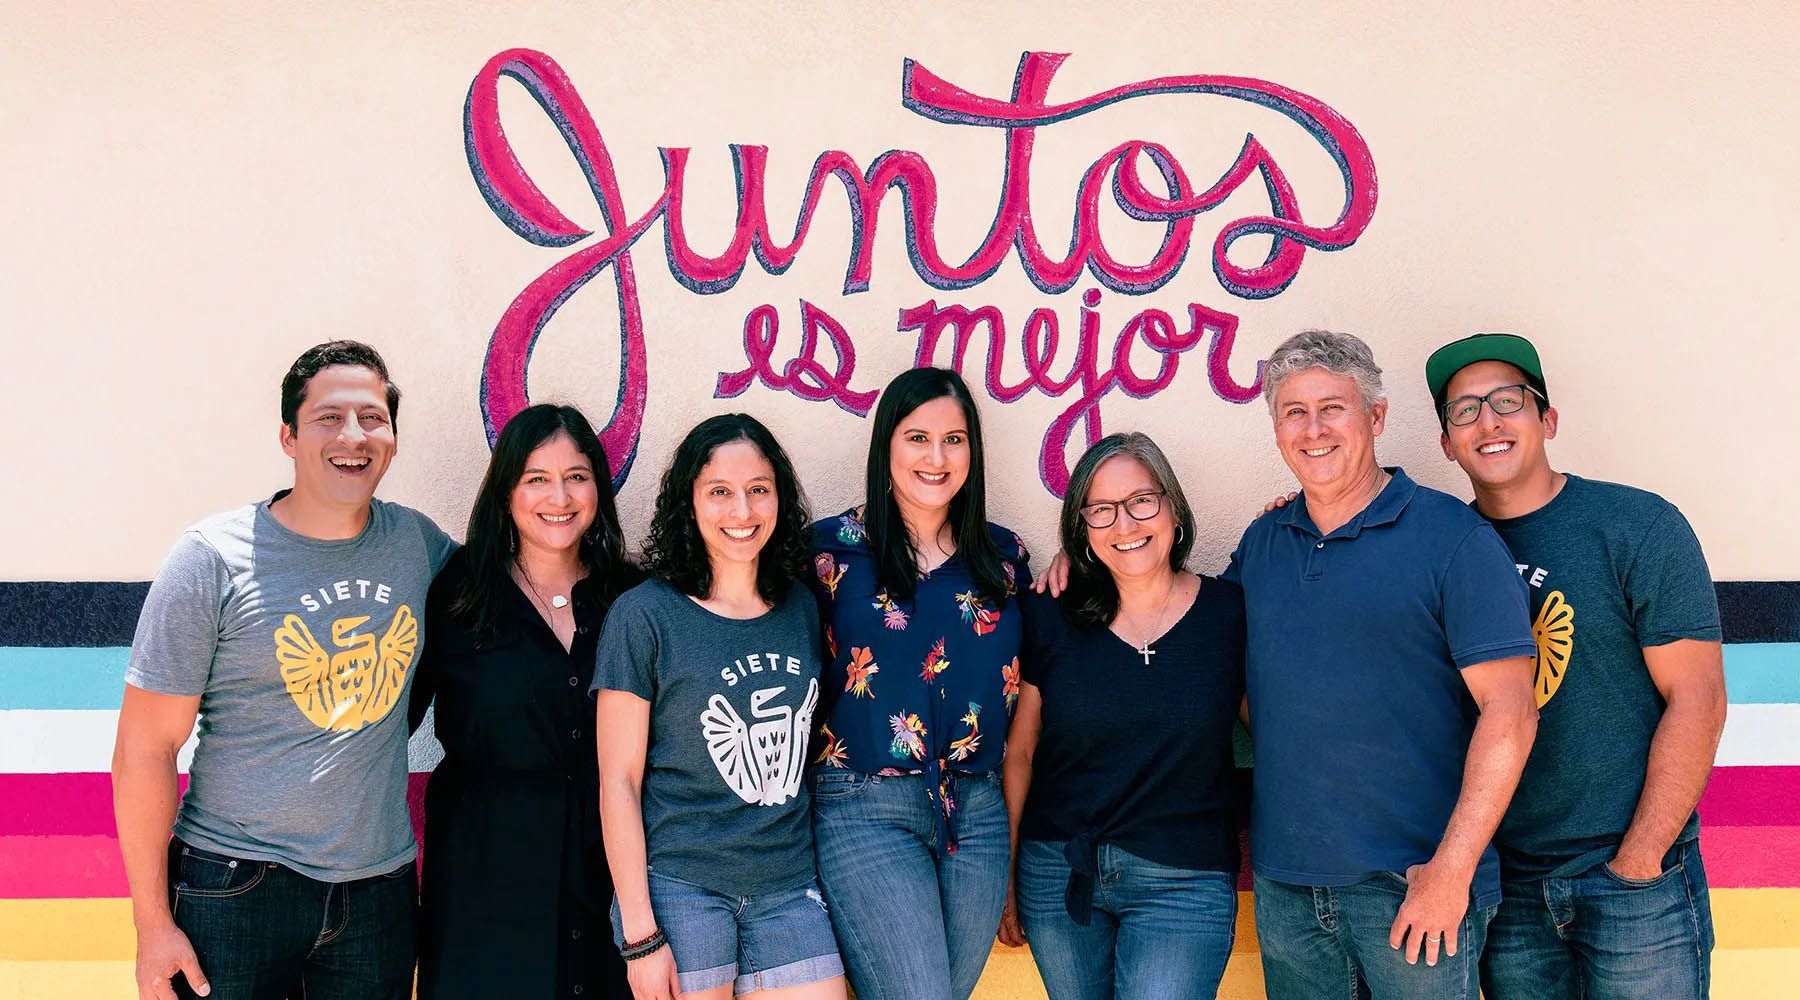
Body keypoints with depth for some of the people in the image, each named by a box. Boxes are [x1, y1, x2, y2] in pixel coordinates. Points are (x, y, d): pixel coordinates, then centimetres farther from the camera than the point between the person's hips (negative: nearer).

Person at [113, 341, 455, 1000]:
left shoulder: (416, 542, 2)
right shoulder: (213, 558, -9)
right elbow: (144, 751, -8)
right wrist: (152, 923, -10)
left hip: (379, 889, 4)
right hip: (235, 889, -3)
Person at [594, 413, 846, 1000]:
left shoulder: (801, 609, 7)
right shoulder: (645, 615, -6)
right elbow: (618, 780, -7)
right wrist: (638, 934, -10)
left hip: (788, 887, 4)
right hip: (679, 890, -4)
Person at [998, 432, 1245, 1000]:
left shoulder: (1230, 613, -4)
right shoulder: (1050, 617, -1)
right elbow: (1018, 751, 3)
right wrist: (1003, 878, 5)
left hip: (1184, 884, -1)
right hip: (1057, 874, 2)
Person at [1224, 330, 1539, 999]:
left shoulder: (1452, 537, -6)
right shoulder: (1262, 542, 10)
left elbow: (1509, 710, -11)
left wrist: (1452, 868, -16)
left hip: (1412, 884, -5)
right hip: (1284, 880, 5)